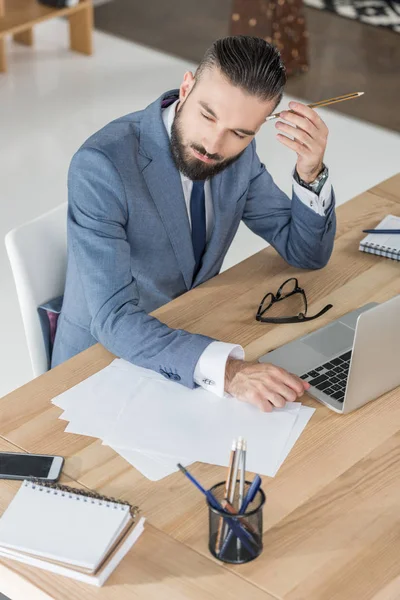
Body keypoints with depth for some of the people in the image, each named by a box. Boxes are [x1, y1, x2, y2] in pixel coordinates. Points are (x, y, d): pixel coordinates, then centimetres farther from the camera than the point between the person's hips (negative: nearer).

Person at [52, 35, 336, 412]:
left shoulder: (238, 153, -8)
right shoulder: (101, 166, -27)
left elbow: (307, 254, 0)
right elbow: (114, 321, -33)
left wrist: (311, 172, -19)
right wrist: (226, 369, -46)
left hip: (190, 339, 7)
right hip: (103, 360, -6)